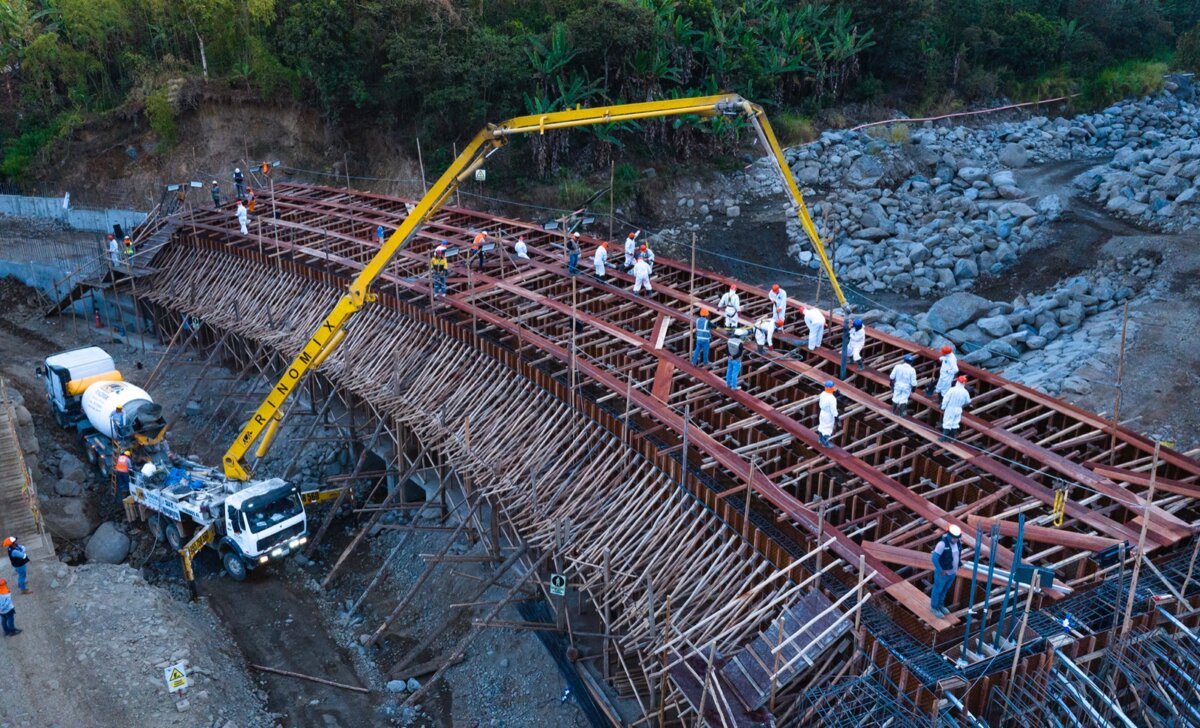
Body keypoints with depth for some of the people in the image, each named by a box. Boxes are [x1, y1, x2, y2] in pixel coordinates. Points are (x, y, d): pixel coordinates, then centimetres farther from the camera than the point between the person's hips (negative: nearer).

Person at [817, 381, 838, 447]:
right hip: (829, 415, -7)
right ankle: (825, 443, 25)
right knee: (828, 429, 10)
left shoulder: (822, 394, -11)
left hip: (822, 413, 7)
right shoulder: (832, 399, -34)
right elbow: (833, 409, -26)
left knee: (822, 426, 24)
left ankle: (821, 439, 43)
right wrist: (836, 417, -14)